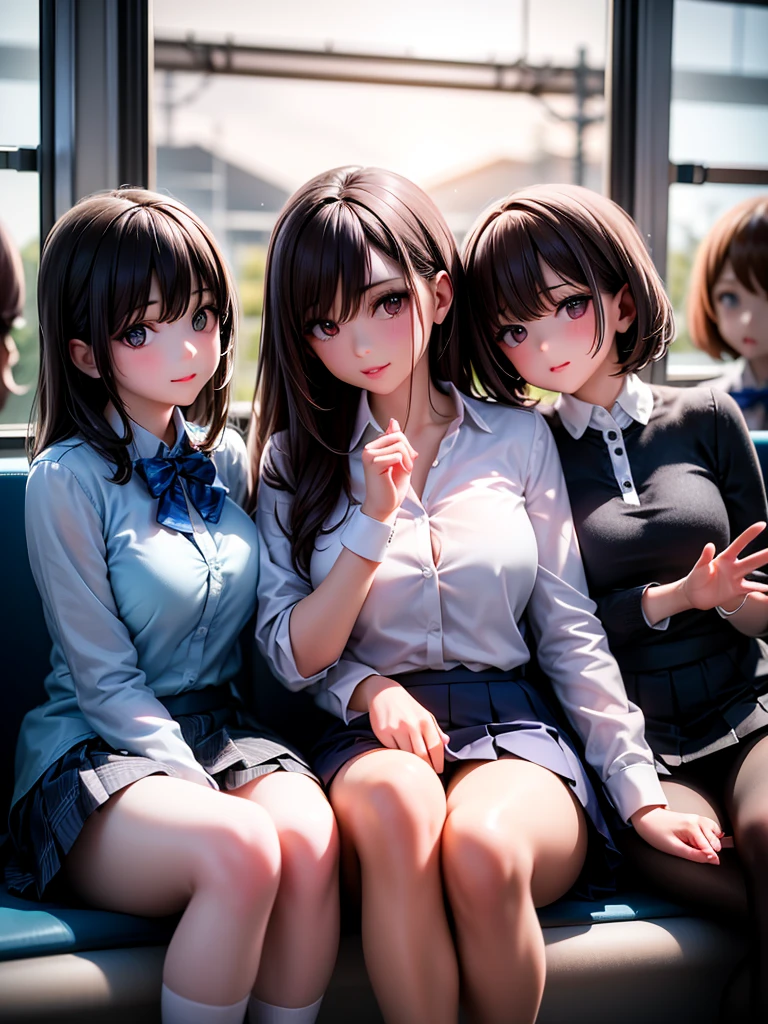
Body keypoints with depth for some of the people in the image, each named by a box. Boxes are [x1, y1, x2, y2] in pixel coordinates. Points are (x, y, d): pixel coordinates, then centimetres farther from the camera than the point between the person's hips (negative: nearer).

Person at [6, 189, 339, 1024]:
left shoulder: (228, 459, 9)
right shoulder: (68, 478, -8)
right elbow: (105, 680, -10)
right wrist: (216, 805, -17)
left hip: (220, 730, 5)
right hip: (96, 753, -4)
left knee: (309, 836, -28)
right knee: (240, 850, -33)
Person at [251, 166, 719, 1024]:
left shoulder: (520, 440, 9)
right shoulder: (296, 461, 10)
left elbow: (571, 634, 10)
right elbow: (293, 658, 2)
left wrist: (641, 792, 3)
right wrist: (374, 521, -11)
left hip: (512, 727, 1)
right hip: (369, 733, 0)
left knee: (483, 846, -36)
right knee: (396, 807, -38)